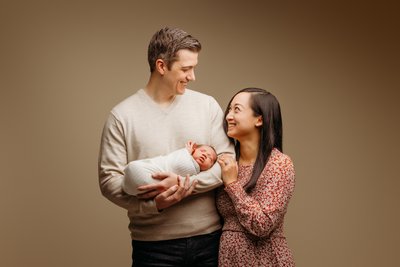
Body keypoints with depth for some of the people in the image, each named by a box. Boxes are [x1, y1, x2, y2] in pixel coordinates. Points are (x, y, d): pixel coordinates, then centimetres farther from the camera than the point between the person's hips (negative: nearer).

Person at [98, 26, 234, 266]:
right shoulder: (122, 115, -2)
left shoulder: (207, 105, 3)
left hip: (209, 238, 2)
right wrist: (154, 203, -19)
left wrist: (186, 185, -16)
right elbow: (109, 179, -5)